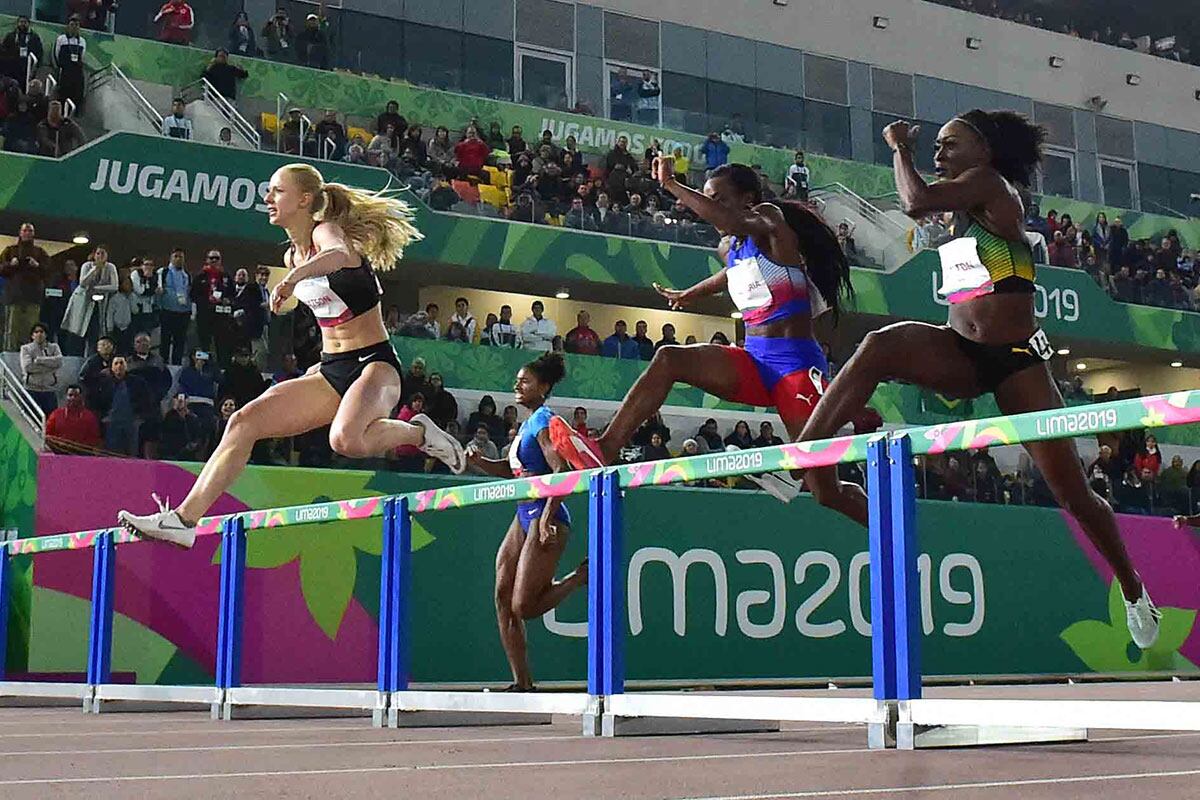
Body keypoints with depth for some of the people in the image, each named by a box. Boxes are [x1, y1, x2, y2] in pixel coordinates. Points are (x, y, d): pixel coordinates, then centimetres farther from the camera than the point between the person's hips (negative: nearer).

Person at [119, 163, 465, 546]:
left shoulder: (326, 231, -11)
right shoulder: (292, 256, 13)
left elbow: (338, 255, -38)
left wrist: (294, 277, -55)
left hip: (374, 364, -8)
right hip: (331, 370, 8)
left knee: (345, 439, -37)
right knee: (244, 421, -5)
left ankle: (418, 433, -8)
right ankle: (185, 518, -2)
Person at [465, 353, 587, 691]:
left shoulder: (544, 421, -11)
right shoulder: (529, 422, 17)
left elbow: (563, 473, -21)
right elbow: (513, 469, 24)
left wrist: (546, 519, -26)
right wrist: (477, 461, 7)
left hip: (545, 516, -10)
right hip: (525, 515, 10)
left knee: (524, 607, -10)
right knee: (503, 598, 4)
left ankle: (582, 575, 8)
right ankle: (522, 682, 8)